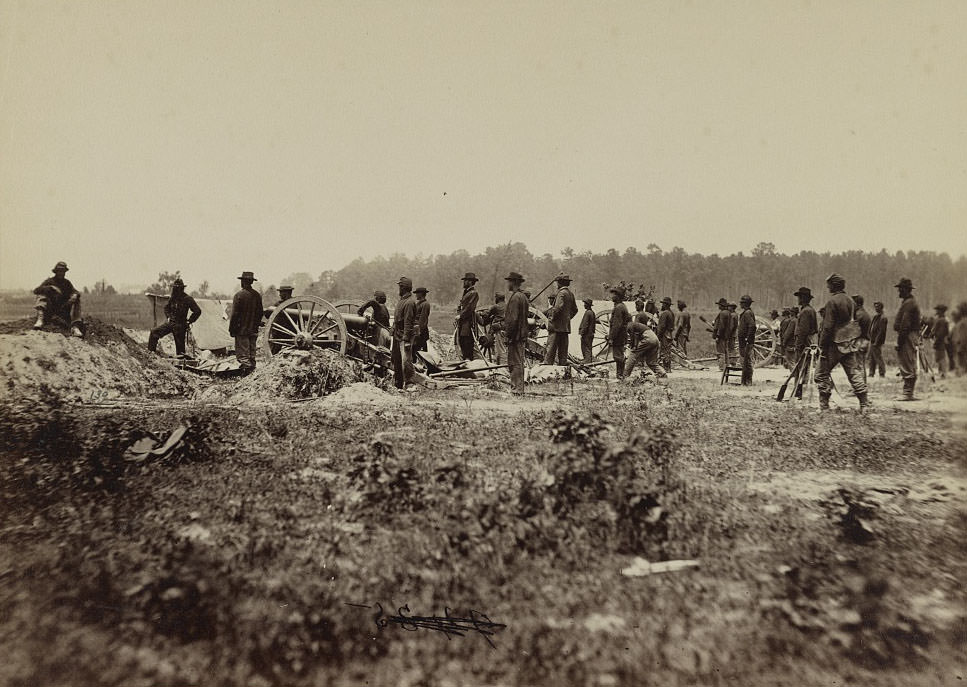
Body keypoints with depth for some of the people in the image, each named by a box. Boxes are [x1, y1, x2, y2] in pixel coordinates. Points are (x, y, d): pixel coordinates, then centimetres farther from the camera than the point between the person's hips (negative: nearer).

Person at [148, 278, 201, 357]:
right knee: (154, 332, 1)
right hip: (170, 323, 6)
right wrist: (168, 317, 12)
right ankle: (151, 351, 10)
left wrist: (189, 321, -11)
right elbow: (166, 307, 25)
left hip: (180, 325, -6)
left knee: (180, 344, -2)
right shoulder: (173, 298, 5)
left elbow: (197, 311, -13)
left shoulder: (187, 299, -13)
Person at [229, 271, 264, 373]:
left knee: (242, 354, -2)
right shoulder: (258, 295, 5)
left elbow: (235, 314, -12)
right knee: (252, 354, 13)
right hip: (254, 330, 6)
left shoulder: (239, 295, -12)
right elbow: (260, 312, 12)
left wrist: (231, 329, -5)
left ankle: (246, 370, -9)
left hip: (242, 330, -6)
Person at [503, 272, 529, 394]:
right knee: (518, 362, 13)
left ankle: (517, 389, -6)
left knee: (515, 363, -7)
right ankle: (517, 387, 18)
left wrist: (508, 335, -17)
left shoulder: (515, 297, -15)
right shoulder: (523, 296, 16)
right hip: (522, 335, 10)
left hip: (515, 335, -10)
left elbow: (512, 319, -20)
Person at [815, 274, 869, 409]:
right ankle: (865, 404, 3)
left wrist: (822, 347, -12)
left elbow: (828, 327, -16)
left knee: (822, 374, 3)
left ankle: (824, 406, 2)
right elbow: (854, 322, 16)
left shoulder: (832, 302, -13)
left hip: (835, 343, -7)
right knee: (854, 373, 8)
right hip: (850, 344, 7)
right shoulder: (850, 301, 11)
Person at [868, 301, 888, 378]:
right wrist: (871, 339, 12)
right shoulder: (875, 317, 15)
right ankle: (871, 373, 18)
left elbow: (881, 331, -18)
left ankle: (882, 373, 3)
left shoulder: (883, 318, -12)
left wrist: (876, 342, -20)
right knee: (871, 358, 12)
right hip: (872, 341, 9)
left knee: (878, 358, -4)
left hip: (877, 342, -9)